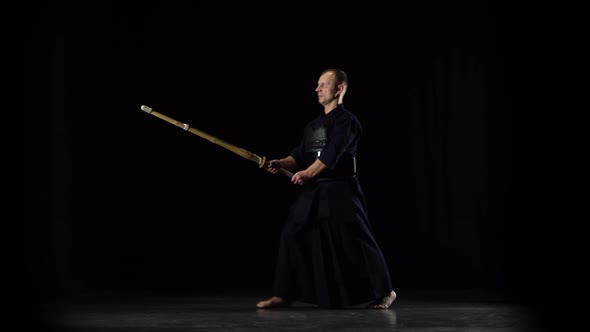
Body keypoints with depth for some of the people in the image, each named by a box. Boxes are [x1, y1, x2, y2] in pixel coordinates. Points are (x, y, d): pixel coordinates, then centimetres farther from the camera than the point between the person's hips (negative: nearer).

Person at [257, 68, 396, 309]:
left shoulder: (346, 121, -8)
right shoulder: (313, 125, 17)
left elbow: (332, 152, -21)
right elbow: (301, 154, 14)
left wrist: (309, 173, -32)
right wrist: (282, 163, -6)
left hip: (340, 192, -7)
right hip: (313, 191, 8)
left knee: (355, 243, -4)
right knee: (292, 236, 0)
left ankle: (384, 291, 10)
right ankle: (283, 295, 5)